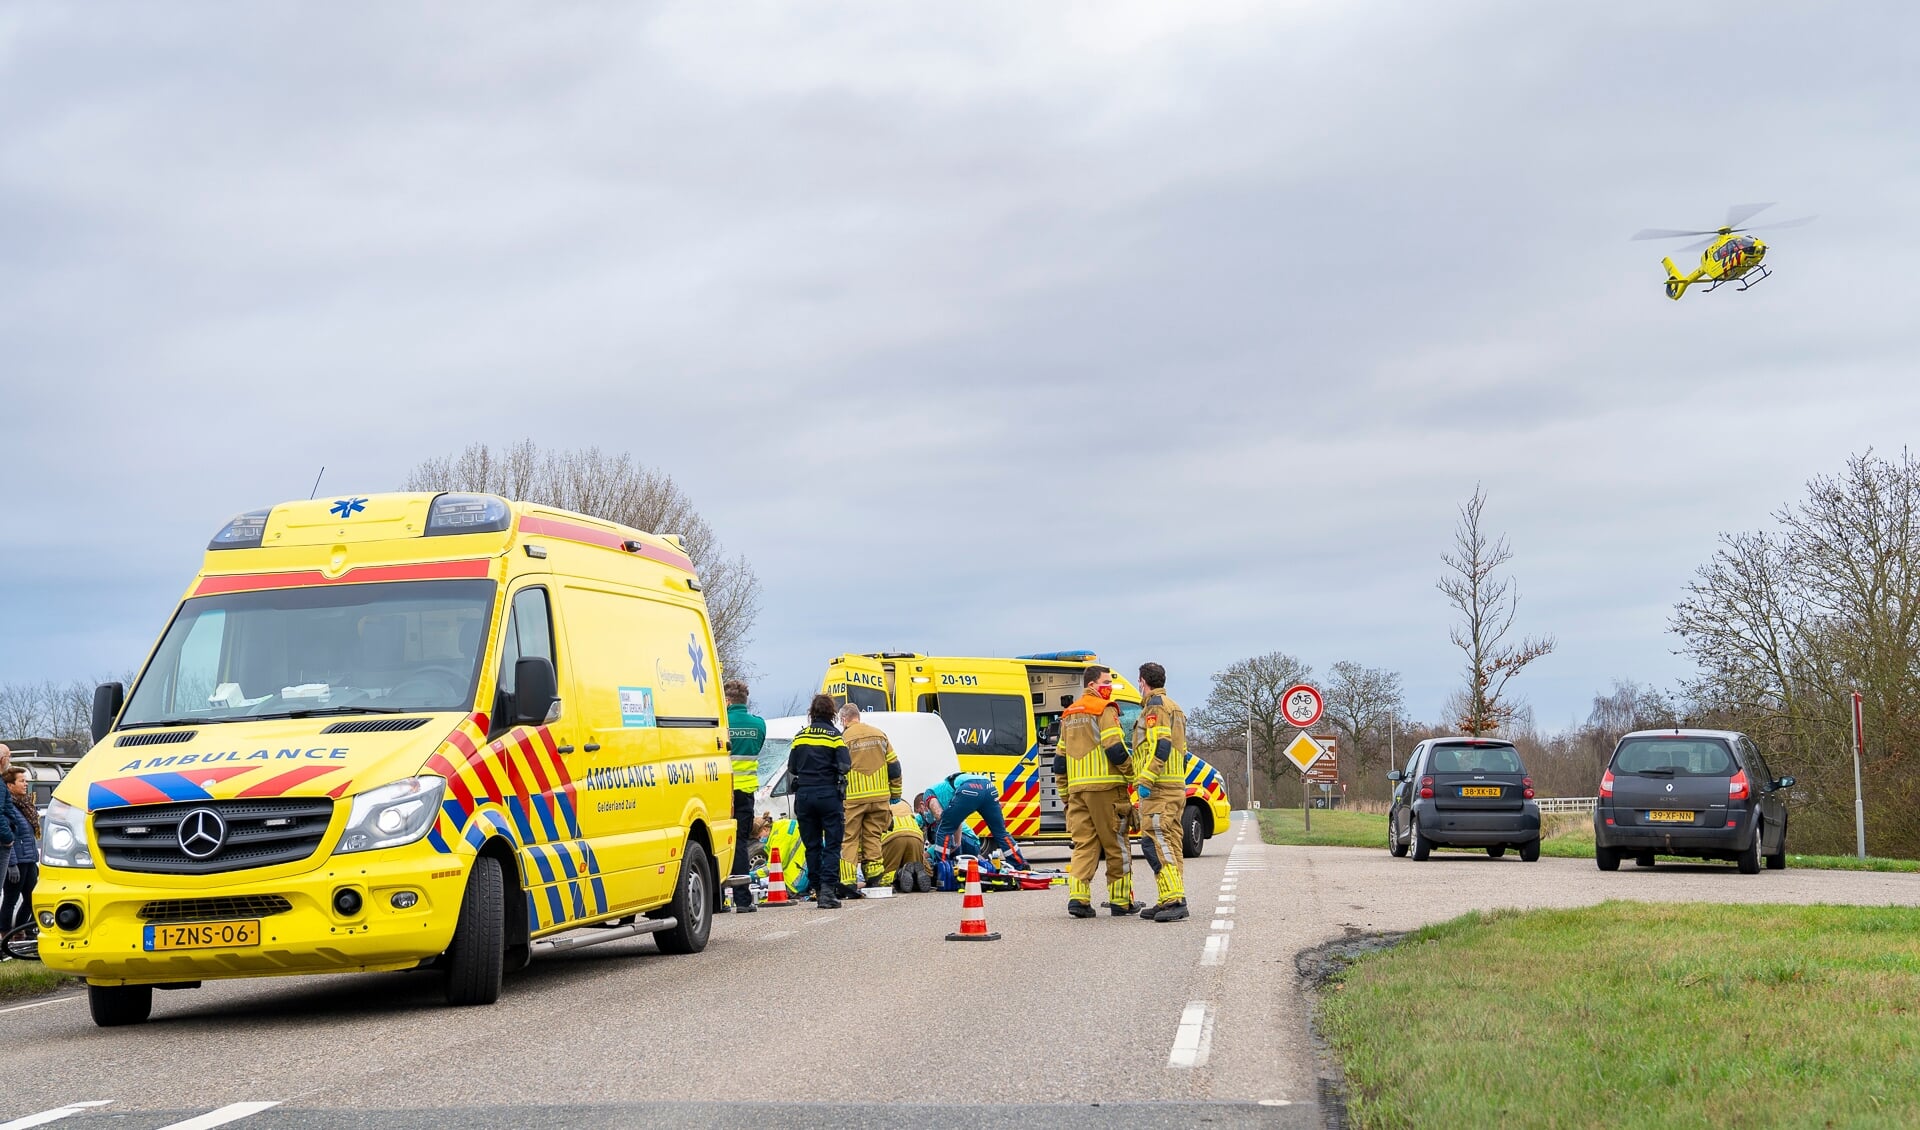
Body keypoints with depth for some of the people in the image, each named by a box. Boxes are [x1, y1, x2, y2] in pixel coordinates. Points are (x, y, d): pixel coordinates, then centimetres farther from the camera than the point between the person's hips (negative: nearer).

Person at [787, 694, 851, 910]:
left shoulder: (800, 737, 6)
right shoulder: (835, 736, -4)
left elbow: (791, 768, 9)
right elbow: (844, 766, -11)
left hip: (804, 794, 3)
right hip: (829, 794, -3)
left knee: (812, 845, 11)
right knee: (832, 845, -1)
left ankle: (818, 890, 12)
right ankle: (827, 890, -12)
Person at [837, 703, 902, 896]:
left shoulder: (843, 738, -6)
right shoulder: (879, 735, 10)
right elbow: (894, 766, 11)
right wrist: (895, 795, 18)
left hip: (853, 799, -4)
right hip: (879, 797, 4)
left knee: (848, 839, 0)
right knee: (873, 836, 14)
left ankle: (848, 882, -7)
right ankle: (873, 877, 12)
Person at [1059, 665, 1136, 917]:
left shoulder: (1070, 715, 19)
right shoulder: (1105, 710, -5)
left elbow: (1060, 761, 20)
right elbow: (1116, 751, -16)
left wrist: (1065, 795, 24)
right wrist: (1131, 775, -3)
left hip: (1077, 789, 6)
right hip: (1105, 787, -6)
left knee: (1083, 844, 6)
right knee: (1115, 845, 2)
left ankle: (1077, 897, -9)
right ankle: (1121, 901, 6)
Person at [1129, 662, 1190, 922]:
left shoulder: (1155, 706, -8)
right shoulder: (1174, 708, 24)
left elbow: (1161, 746, -20)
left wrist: (1145, 780, -23)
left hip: (1158, 788, -11)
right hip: (1176, 787, 11)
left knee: (1154, 842, -16)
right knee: (1170, 843, 11)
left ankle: (1174, 899, -25)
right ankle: (1170, 901, 13)